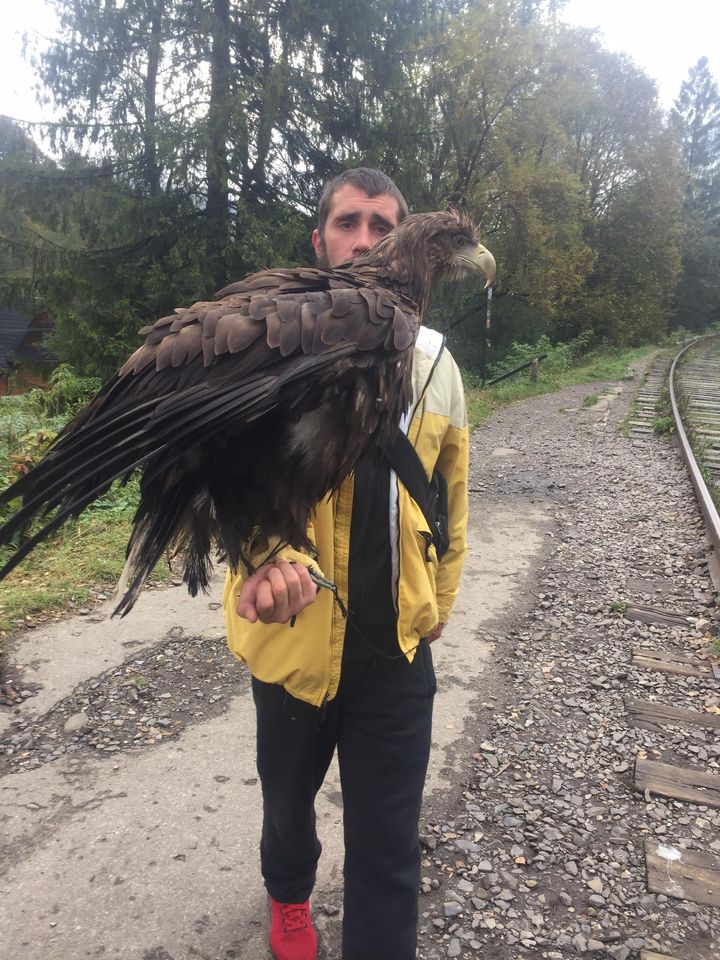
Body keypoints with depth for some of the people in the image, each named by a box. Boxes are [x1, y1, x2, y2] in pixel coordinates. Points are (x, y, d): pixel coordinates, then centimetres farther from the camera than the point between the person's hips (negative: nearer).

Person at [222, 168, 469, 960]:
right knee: (288, 797, 26)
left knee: (387, 850, 7)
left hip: (398, 639, 1)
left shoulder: (434, 358, 0)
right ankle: (288, 896, 59)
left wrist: (436, 597, 14)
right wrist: (263, 556, -43)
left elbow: (450, 491, 9)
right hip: (293, 628, 0)